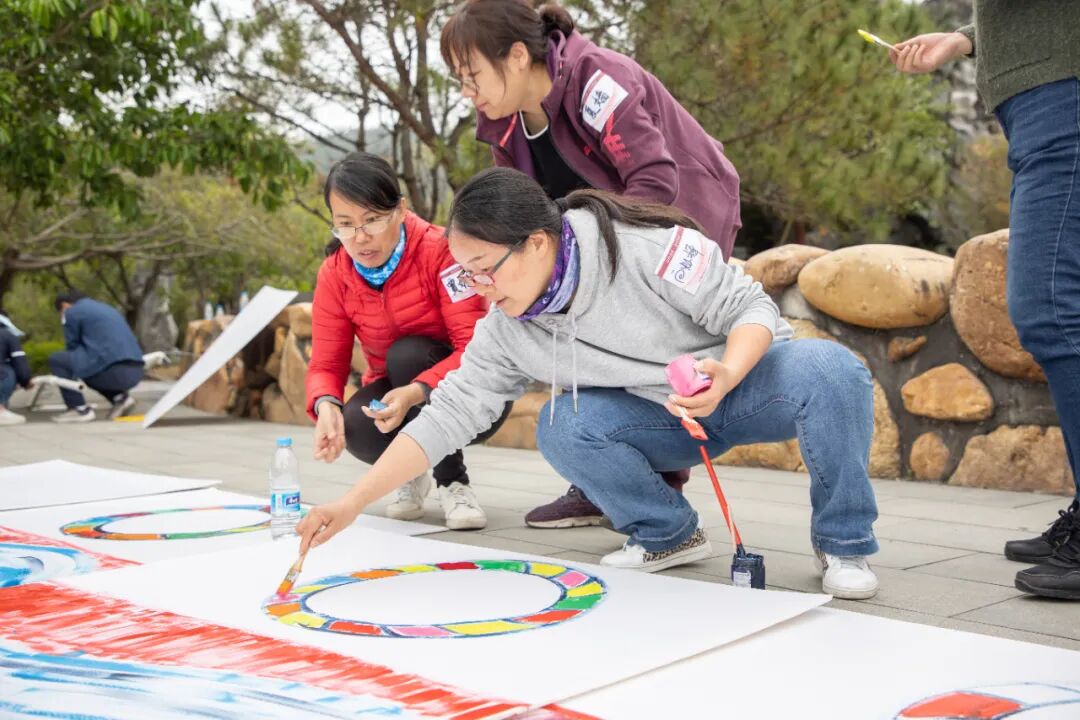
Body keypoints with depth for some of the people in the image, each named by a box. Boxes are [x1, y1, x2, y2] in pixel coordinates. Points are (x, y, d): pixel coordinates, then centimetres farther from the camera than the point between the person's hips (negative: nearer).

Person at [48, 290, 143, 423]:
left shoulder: (72, 312, 7)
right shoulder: (106, 308, 30)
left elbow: (72, 347, 13)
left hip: (112, 370, -8)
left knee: (56, 360, 5)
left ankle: (81, 409, 2)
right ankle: (120, 398, 15)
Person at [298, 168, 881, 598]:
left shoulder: (643, 246, -26)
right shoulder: (505, 333, -10)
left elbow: (750, 306, -21)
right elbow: (448, 415, -11)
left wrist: (723, 376, -42)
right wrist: (351, 505, -17)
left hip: (752, 377, -4)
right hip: (667, 420, 4)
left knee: (829, 368, -36)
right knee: (562, 427, -24)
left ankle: (844, 541, -14)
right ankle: (668, 535, -1)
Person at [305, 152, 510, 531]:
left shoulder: (439, 250, -22)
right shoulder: (334, 274, -9)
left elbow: (475, 347, -29)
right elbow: (326, 364, -7)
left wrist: (416, 393, -45)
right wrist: (326, 405, -31)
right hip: (396, 395, 3)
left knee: (407, 354, -32)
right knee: (356, 429, -30)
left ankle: (453, 482, -14)